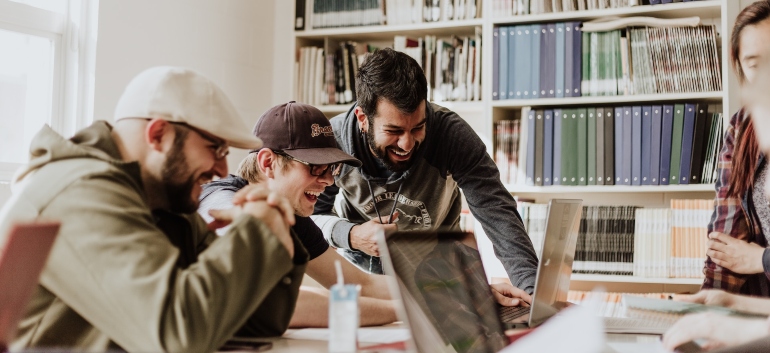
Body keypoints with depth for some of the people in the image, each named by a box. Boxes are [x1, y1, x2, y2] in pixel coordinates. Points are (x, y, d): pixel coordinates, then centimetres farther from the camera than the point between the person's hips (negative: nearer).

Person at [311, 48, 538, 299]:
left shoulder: (452, 134, -26)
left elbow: (497, 212, -29)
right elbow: (310, 215, -8)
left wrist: (531, 287, -43)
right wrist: (350, 235, -29)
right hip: (363, 268, 0)